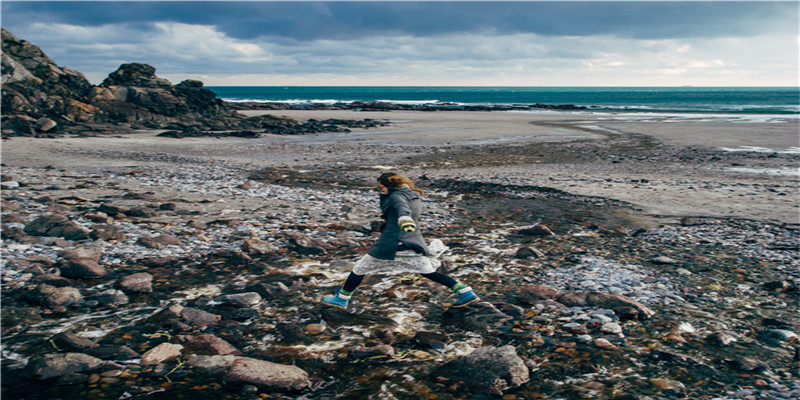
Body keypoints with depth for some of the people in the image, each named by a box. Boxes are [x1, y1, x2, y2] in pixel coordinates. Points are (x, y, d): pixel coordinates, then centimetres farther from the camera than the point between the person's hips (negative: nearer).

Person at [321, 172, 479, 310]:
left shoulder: (396, 196, -11)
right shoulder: (415, 195, 13)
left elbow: (402, 207, -35)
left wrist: (404, 218, -53)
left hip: (392, 242, -7)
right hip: (413, 242, 7)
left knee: (360, 268, 9)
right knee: (429, 272, 15)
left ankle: (341, 299, 17)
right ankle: (465, 292, 6)